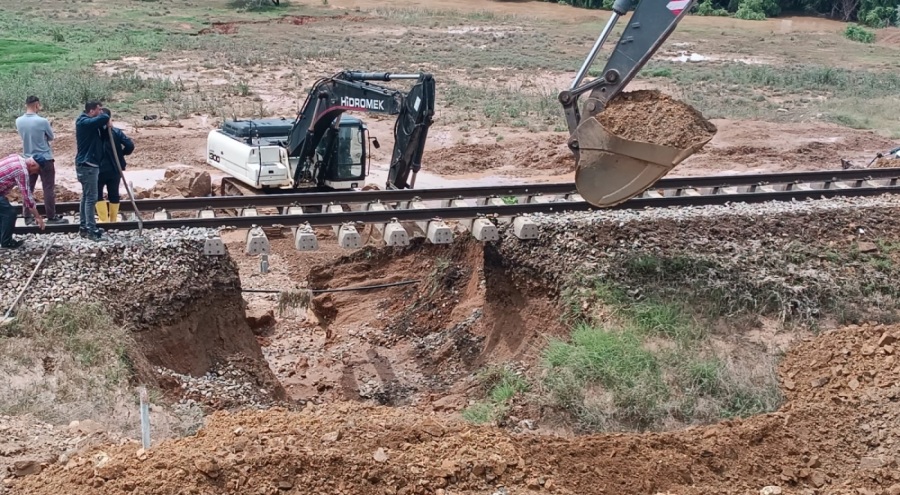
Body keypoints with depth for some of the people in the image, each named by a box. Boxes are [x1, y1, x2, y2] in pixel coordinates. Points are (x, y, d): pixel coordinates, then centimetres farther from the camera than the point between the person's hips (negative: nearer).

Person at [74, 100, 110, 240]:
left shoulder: (90, 122, 13)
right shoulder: (85, 122, -18)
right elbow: (104, 118, -29)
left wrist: (106, 122, -4)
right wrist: (105, 117, -7)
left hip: (89, 164, 10)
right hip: (87, 165, -10)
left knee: (86, 196, 14)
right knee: (91, 197, -9)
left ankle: (84, 227, 20)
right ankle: (91, 229, -8)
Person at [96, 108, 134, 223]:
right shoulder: (116, 132, -6)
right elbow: (130, 145, -10)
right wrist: (122, 153, 5)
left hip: (99, 168, -2)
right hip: (115, 169, 2)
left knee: (98, 194, 10)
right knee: (114, 194, 11)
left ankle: (103, 220, 3)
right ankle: (113, 220, 17)